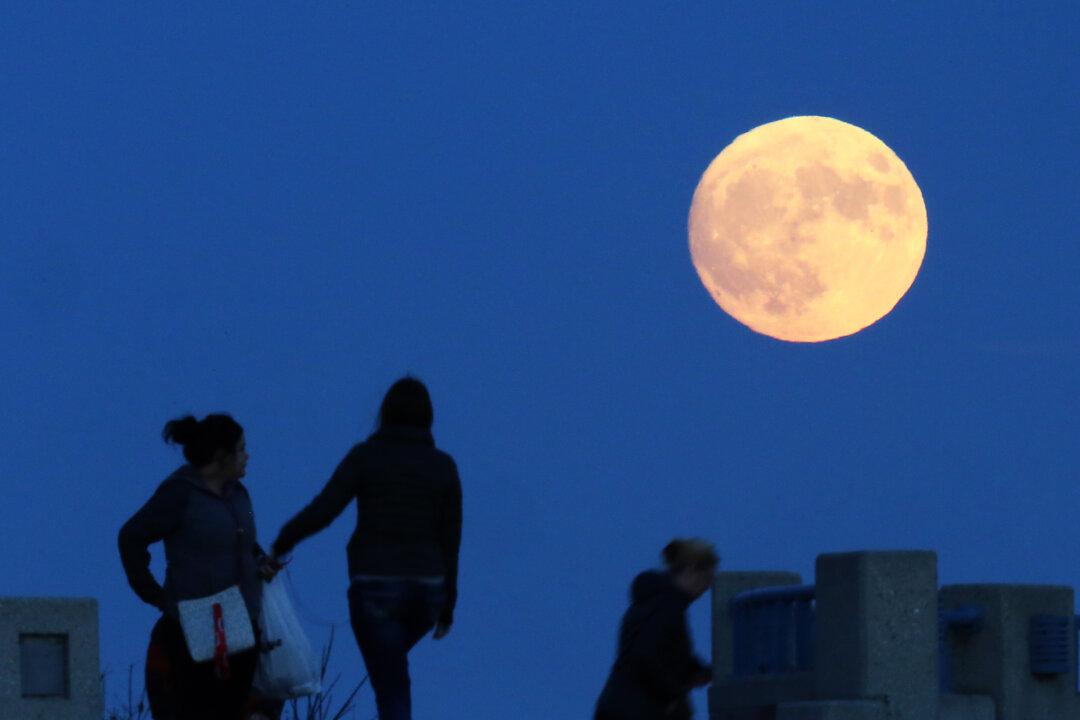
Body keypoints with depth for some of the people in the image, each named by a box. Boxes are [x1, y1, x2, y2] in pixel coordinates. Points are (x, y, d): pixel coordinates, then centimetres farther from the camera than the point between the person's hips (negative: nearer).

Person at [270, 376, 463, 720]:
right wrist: (448, 606, 14)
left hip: (376, 588, -3)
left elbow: (322, 510, -12)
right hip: (425, 588, 3)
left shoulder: (365, 455, -4)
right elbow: (450, 540, 6)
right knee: (389, 662, 32)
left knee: (392, 688, 3)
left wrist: (282, 542, 5)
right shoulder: (444, 466, 4)